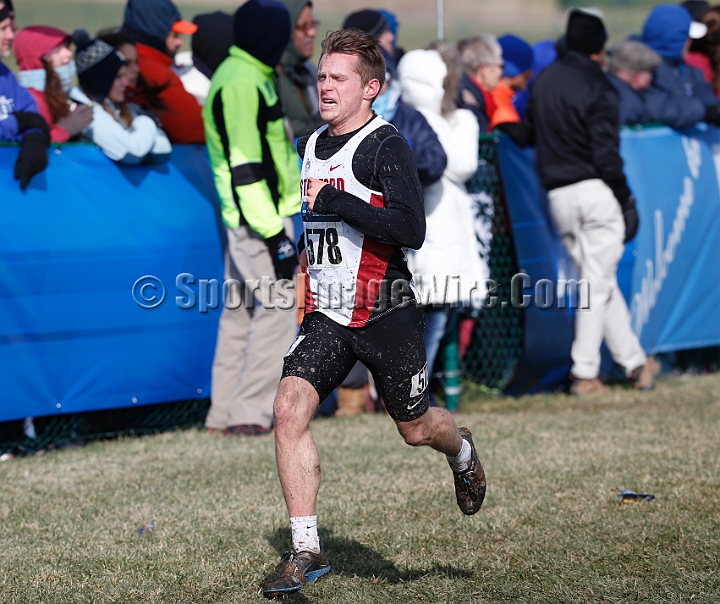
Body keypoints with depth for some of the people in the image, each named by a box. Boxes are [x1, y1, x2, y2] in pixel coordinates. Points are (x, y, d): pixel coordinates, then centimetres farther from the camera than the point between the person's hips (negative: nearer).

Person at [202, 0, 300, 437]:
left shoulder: (242, 77, 16)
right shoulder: (244, 83, -16)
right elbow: (246, 166, -20)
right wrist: (273, 232, -21)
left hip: (246, 218, 10)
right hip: (260, 217, -10)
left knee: (241, 312, 13)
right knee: (278, 310, -8)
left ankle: (224, 413, 18)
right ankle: (250, 413, -6)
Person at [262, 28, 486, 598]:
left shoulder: (387, 145, -13)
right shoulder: (311, 146, 11)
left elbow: (411, 230, -24)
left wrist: (333, 201, -24)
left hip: (386, 315, -6)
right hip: (326, 316, 6)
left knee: (416, 428, 11)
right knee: (290, 409, -15)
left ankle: (462, 450, 49)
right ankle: (306, 550, -11)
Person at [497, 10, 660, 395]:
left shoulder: (543, 81, 9)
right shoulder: (598, 89, -10)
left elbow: (525, 134, 16)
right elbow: (606, 156, -13)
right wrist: (627, 203, -6)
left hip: (558, 196, 6)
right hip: (596, 191, -6)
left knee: (599, 280, 14)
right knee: (598, 283, 1)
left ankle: (634, 361, 20)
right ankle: (585, 374, 1)